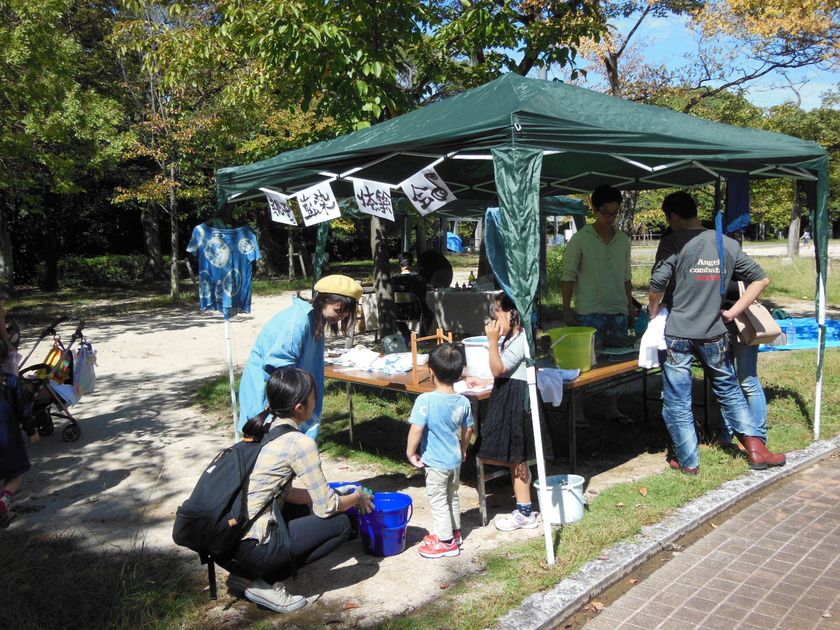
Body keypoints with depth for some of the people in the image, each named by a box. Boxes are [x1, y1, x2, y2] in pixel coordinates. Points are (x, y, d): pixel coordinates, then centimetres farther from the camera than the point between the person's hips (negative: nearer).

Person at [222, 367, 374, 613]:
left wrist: (336, 496, 21)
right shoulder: (299, 443, -13)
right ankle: (264, 583, -1)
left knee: (303, 509, 26)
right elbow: (327, 507, -7)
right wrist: (357, 497, 13)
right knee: (342, 523, 2)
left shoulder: (261, 429, 11)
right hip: (249, 549, -8)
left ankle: (249, 574, 13)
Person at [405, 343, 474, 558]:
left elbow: (416, 429, -26)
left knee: (438, 501, 9)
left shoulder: (425, 400, -24)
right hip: (455, 460, 6)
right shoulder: (463, 402, -5)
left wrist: (410, 452, -11)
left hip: (435, 462, -6)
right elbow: (468, 430, 7)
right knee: (452, 497, 24)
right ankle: (455, 532, 39)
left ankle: (446, 542, 19)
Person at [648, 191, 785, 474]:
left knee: (677, 402, 7)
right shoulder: (728, 244, 5)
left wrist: (653, 313, 1)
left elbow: (658, 283, -17)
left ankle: (688, 461, 15)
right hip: (714, 335, 5)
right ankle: (756, 449, 22)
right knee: (729, 391, 22)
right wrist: (731, 313, 8)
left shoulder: (673, 243, -10)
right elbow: (761, 279, 8)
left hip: (678, 334, -4)